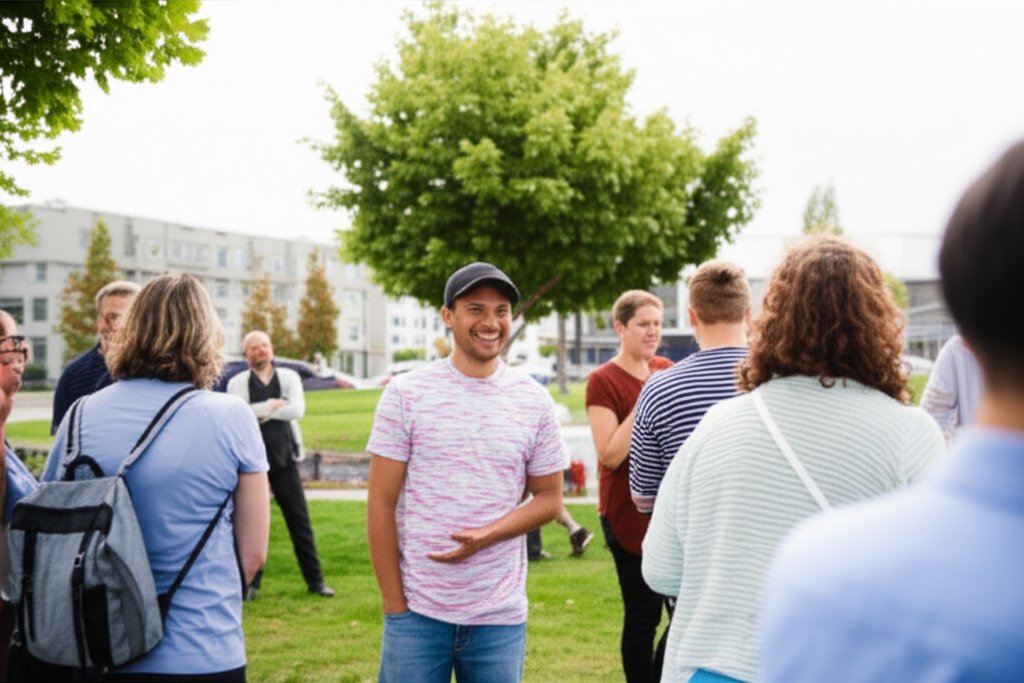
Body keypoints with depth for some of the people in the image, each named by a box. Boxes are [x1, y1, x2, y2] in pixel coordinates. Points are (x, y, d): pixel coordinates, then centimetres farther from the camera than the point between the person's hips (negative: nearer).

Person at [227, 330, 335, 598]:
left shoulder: (288, 377, 3)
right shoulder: (237, 383, 0)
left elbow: (297, 409, -14)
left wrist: (260, 412, -12)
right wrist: (272, 405, -14)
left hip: (284, 458, 1)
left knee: (299, 518, 4)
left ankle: (314, 579, 12)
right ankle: (250, 583, 16)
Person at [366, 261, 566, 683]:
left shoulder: (534, 402, 2)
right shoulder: (405, 394, -4)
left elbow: (549, 498, 6)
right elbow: (381, 504, -2)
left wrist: (487, 535, -12)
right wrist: (394, 605, -5)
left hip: (501, 617, 2)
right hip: (418, 612, -2)